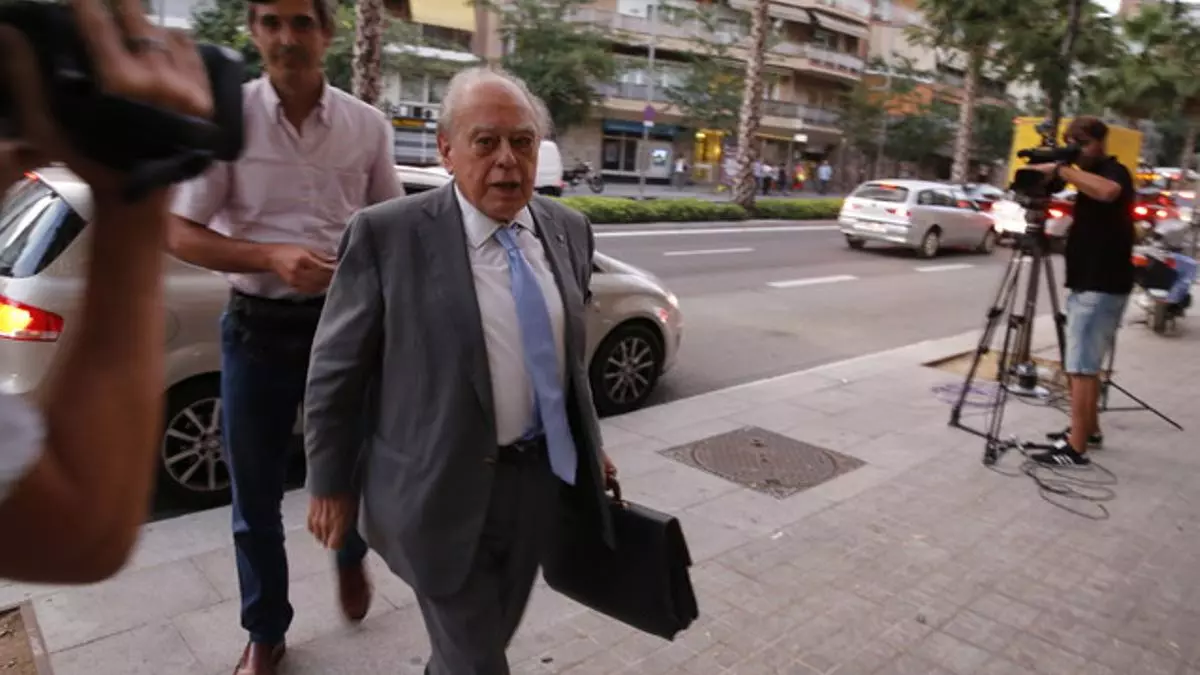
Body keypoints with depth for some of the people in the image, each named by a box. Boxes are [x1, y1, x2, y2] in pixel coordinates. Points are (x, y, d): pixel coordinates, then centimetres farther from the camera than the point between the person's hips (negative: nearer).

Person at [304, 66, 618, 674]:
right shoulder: (388, 235, -16)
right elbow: (335, 371, -9)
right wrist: (331, 484, -3)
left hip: (543, 476, 5)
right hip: (444, 492, -5)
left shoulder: (568, 230, 1)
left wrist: (589, 446, 15)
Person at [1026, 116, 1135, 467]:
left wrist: (1060, 170, -29)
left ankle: (1076, 448, -11)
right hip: (1086, 284, 10)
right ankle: (1089, 429, 29)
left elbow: (1107, 191, -36)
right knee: (1083, 365, 18)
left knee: (1082, 367, -12)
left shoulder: (1115, 172, -10)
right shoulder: (1090, 177, 19)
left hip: (1102, 287, -10)